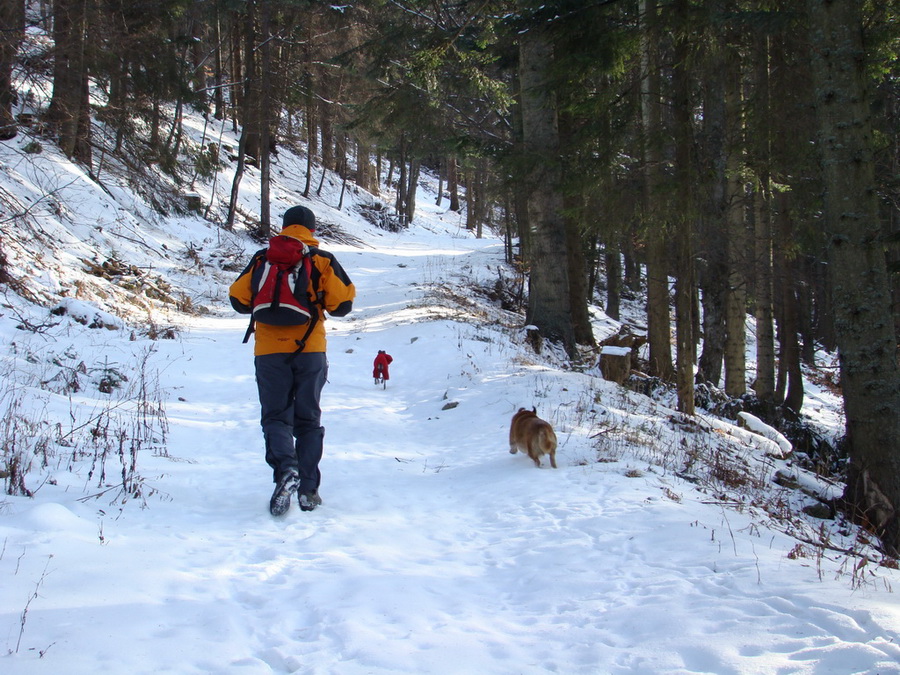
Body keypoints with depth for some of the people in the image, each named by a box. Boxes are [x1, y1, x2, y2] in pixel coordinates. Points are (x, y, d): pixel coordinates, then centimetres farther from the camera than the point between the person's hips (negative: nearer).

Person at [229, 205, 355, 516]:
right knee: (308, 419, 11)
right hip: (311, 350, 0)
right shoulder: (323, 260, 3)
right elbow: (342, 304, -1)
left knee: (276, 416, 4)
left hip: (269, 350, 0)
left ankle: (285, 471, -23)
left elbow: (239, 299, 4)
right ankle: (308, 490, 7)